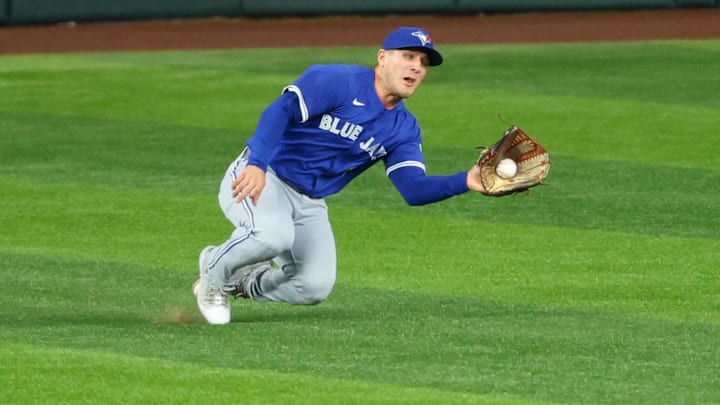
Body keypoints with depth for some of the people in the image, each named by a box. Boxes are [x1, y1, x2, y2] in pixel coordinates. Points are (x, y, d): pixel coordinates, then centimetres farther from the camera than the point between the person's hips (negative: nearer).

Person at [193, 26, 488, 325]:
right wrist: (257, 165, -41)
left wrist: (466, 182, -26)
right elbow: (280, 111, -25)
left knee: (315, 288, -10)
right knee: (274, 234, -37)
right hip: (256, 178, -7)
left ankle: (241, 282, 19)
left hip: (309, 205, 7)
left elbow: (414, 189, -6)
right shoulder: (338, 82, -14)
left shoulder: (404, 129, 6)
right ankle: (216, 270, -4)